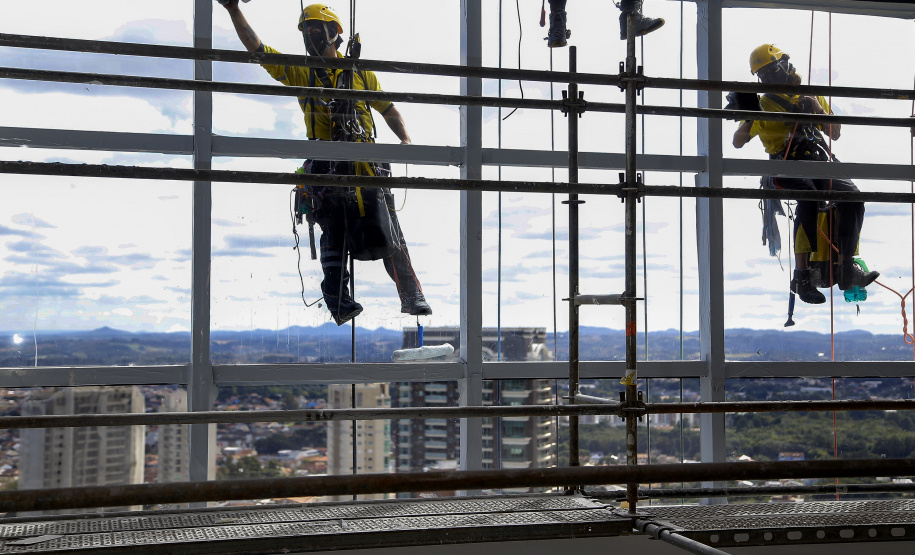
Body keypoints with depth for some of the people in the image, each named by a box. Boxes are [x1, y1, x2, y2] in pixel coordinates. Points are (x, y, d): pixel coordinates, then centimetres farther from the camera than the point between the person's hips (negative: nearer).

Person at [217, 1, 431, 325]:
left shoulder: (360, 72, 14)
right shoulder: (300, 73, 14)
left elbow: (388, 109, 21)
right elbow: (256, 49, 8)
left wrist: (405, 140, 6)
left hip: (365, 163, 0)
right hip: (325, 165, 0)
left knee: (387, 232, -5)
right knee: (333, 235, -6)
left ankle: (411, 296, -2)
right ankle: (338, 301, -3)